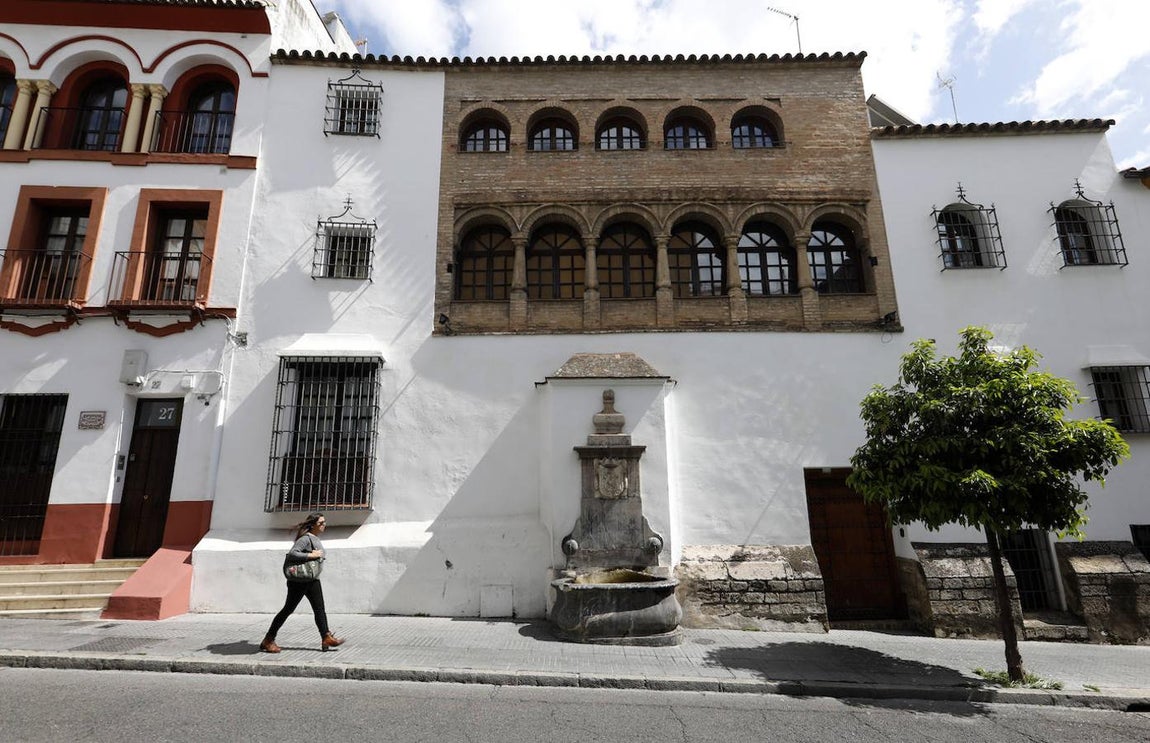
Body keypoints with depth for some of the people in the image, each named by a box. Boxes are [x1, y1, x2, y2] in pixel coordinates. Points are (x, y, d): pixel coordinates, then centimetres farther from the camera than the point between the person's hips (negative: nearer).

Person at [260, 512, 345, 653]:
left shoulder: (316, 539, 13)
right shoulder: (305, 538, -16)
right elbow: (292, 553, -27)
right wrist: (311, 555, -25)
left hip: (312, 580, 9)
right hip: (299, 580, -9)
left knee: (319, 609, 3)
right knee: (288, 609, 1)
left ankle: (326, 638, 3)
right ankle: (268, 641, 16)